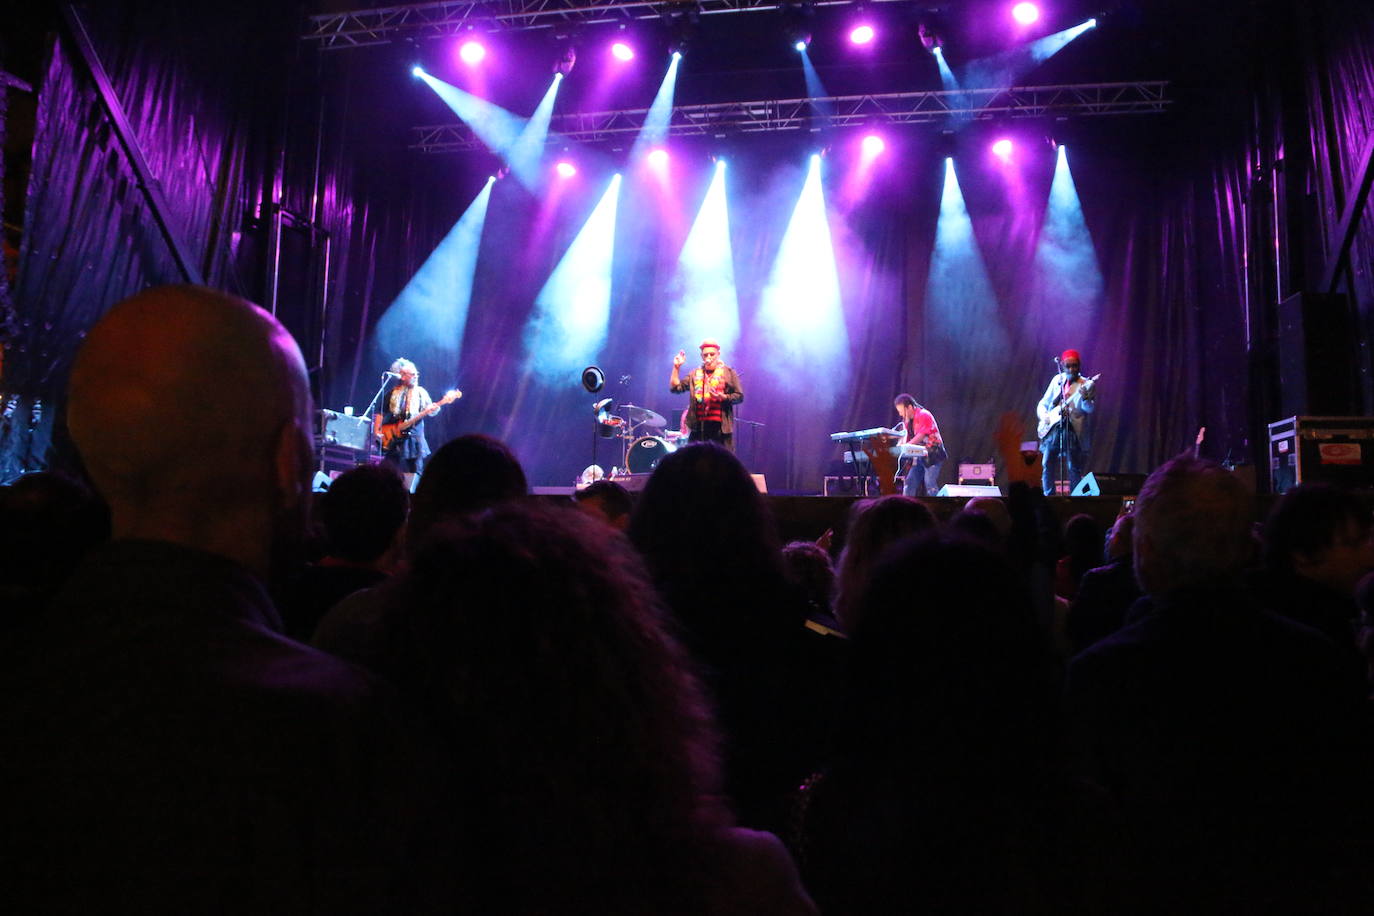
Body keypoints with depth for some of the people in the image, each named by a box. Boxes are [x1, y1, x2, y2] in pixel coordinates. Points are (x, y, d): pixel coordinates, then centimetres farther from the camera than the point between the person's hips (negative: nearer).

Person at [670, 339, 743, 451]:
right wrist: (676, 367, 1)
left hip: (720, 426, -3)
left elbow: (739, 396, 2)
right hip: (698, 426, 3)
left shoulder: (728, 373, 4)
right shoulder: (695, 374, 14)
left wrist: (723, 397, -15)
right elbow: (675, 388, 9)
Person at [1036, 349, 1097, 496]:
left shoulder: (1086, 384, -1)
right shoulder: (1057, 380, 12)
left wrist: (1085, 398, -33)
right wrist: (1044, 415, -2)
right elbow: (1043, 403, 17)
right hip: (1052, 428, 4)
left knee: (1074, 469, -4)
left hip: (1072, 430, -4)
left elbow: (1090, 409, -13)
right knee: (1047, 465, 4)